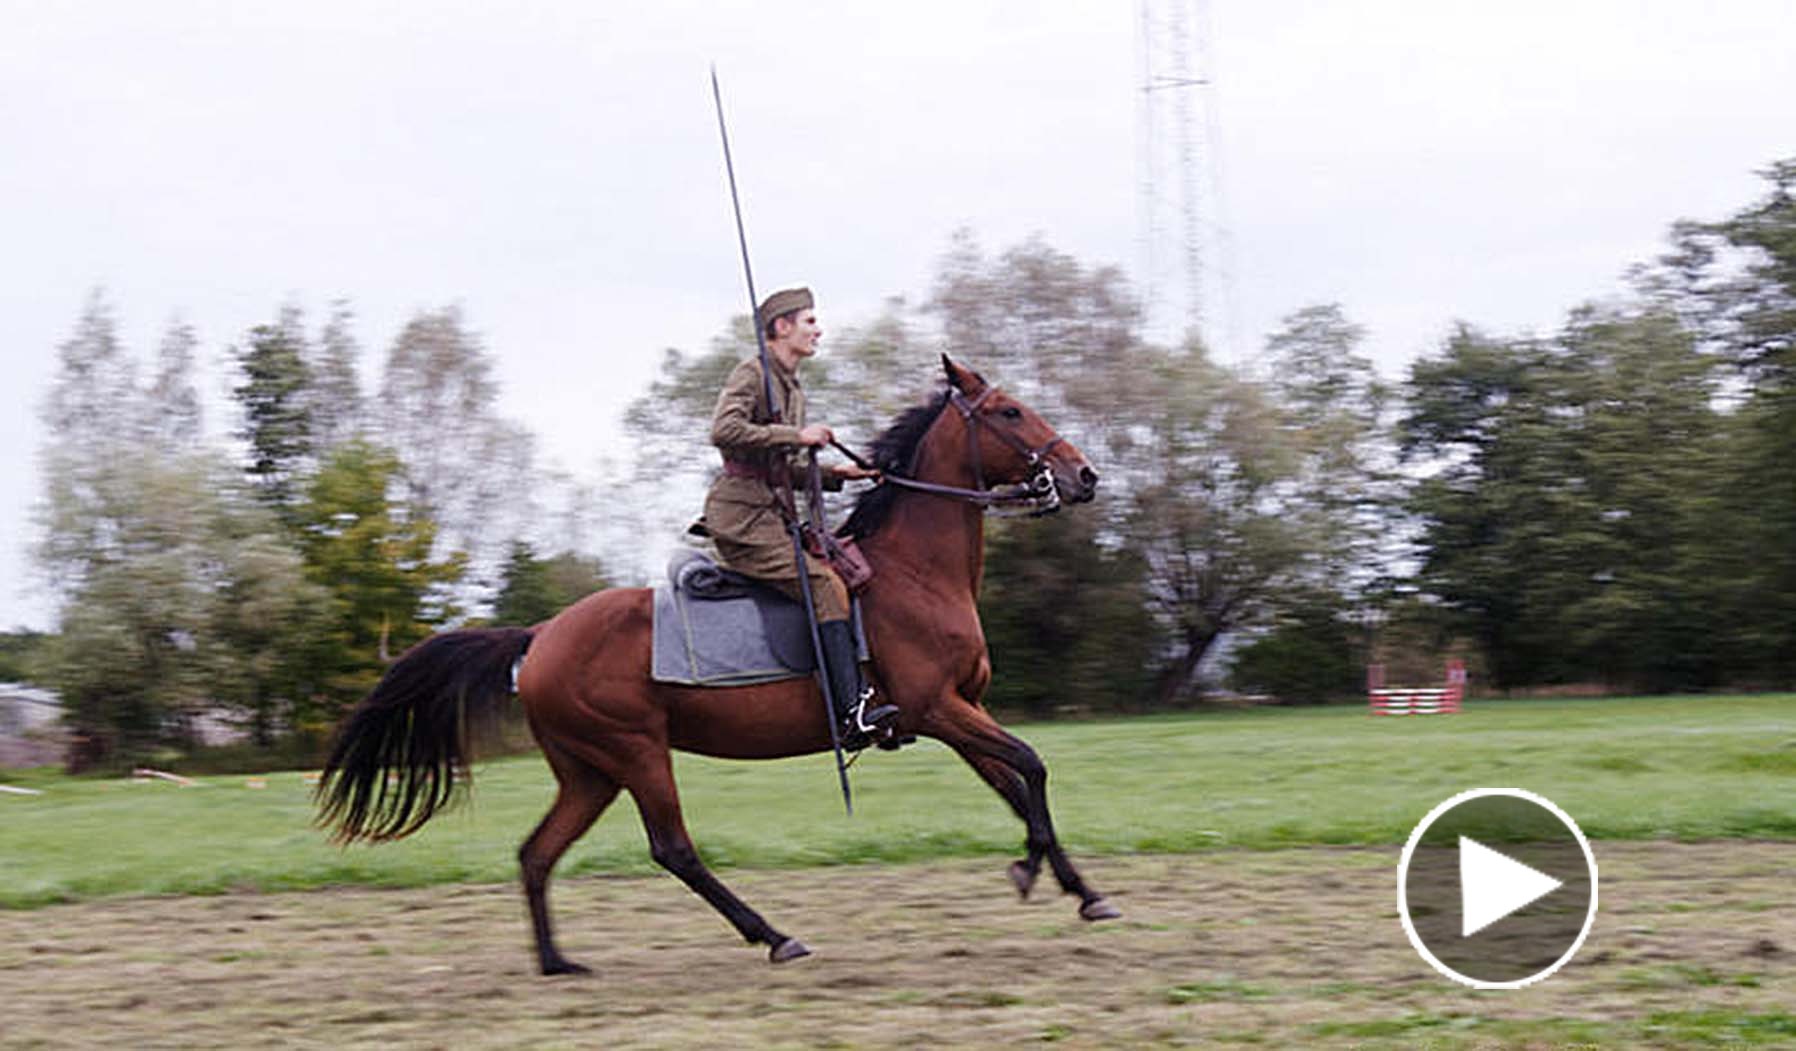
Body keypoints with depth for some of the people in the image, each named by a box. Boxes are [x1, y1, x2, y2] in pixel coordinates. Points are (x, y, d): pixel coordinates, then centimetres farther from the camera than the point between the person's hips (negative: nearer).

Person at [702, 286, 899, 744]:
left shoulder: (793, 388, 22)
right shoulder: (751, 374, -6)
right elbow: (724, 430, -23)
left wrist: (833, 473, 10)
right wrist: (797, 435, -19)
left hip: (771, 515, 10)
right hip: (741, 515, -10)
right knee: (824, 583, -23)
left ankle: (863, 693, -3)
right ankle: (852, 711, -31)